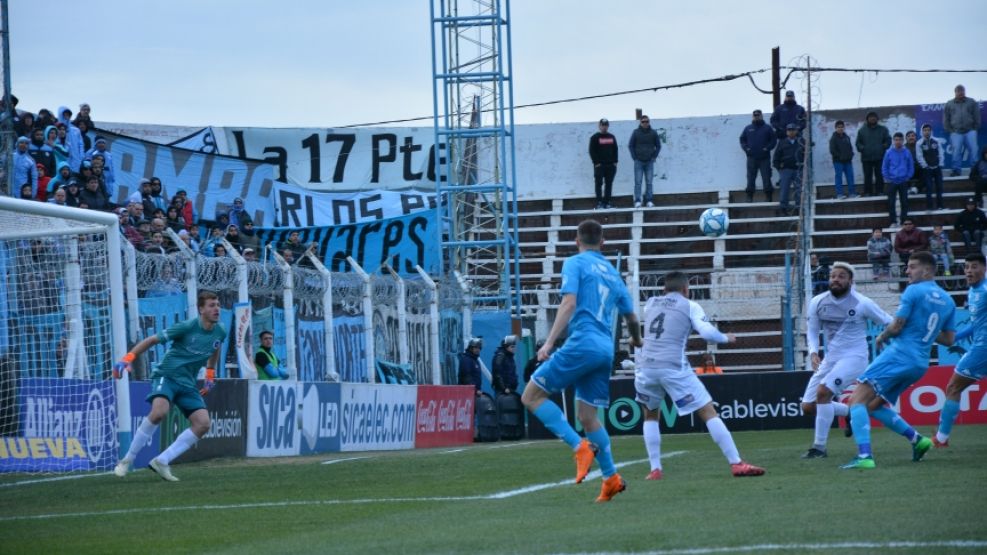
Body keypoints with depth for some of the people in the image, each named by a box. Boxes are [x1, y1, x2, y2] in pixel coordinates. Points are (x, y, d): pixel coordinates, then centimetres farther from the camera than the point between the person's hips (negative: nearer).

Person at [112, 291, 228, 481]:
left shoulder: (220, 332, 3)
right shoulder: (187, 327, -14)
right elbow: (153, 340, -9)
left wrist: (210, 373, 27)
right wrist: (128, 358, -17)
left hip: (187, 383, 6)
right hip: (167, 375, -6)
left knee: (203, 424, -13)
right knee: (159, 411, -32)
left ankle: (162, 461, -9)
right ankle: (127, 460, -18)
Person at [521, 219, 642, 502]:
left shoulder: (575, 264, 1)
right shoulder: (613, 273, 21)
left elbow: (569, 303, -13)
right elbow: (631, 317, 28)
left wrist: (549, 342, -19)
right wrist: (636, 339, 50)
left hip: (582, 343, -7)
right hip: (606, 350, 7)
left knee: (531, 396, -2)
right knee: (586, 415, 14)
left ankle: (580, 446, -16)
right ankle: (611, 478, 7)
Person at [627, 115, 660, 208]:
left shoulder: (653, 133, 3)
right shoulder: (636, 133, -1)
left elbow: (658, 146, 12)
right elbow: (630, 145, 5)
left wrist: (654, 157, 2)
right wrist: (634, 157, -2)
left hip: (649, 162, 1)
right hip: (638, 162, -1)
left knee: (649, 182, 1)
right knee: (638, 182, -5)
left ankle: (648, 201, 6)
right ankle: (637, 201, -6)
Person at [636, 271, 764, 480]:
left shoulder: (650, 304, 20)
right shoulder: (690, 307, 7)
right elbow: (707, 332, -6)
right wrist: (726, 338, 12)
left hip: (645, 366, 4)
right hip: (674, 367, -4)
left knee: (651, 415, 26)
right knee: (709, 412, 0)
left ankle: (655, 469, 14)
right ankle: (736, 464, -6)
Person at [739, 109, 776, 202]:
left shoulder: (767, 128, 6)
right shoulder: (748, 128, 11)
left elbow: (773, 140, 5)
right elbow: (742, 139, 15)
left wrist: (767, 148, -9)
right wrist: (746, 148, 0)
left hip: (764, 158, -2)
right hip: (752, 158, 2)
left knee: (766, 177, -4)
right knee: (751, 177, 0)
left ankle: (769, 196, 1)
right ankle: (749, 197, 4)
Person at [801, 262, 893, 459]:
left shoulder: (862, 304, -10)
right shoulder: (817, 303, 2)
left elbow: (890, 323, 1)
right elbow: (812, 331, 12)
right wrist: (813, 352, -6)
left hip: (853, 359, -6)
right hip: (829, 359, 6)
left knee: (823, 391, -28)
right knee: (808, 407, 1)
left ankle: (819, 447, -18)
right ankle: (850, 411, 27)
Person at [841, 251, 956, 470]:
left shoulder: (914, 291, -7)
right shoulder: (947, 300, 14)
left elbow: (896, 326, -10)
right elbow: (949, 339, 17)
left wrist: (882, 337, 10)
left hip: (900, 354, -8)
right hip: (920, 364, 8)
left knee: (858, 400, -12)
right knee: (874, 405, 22)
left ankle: (864, 456, -28)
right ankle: (917, 439, 11)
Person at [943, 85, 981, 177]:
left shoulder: (971, 102, 11)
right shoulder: (949, 104, 12)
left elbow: (977, 116, 9)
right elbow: (945, 119, 12)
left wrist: (976, 128, 1)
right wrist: (949, 130, 3)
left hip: (970, 131, 0)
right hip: (956, 132, 0)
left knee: (973, 150, -7)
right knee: (956, 151, -6)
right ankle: (956, 170, -2)